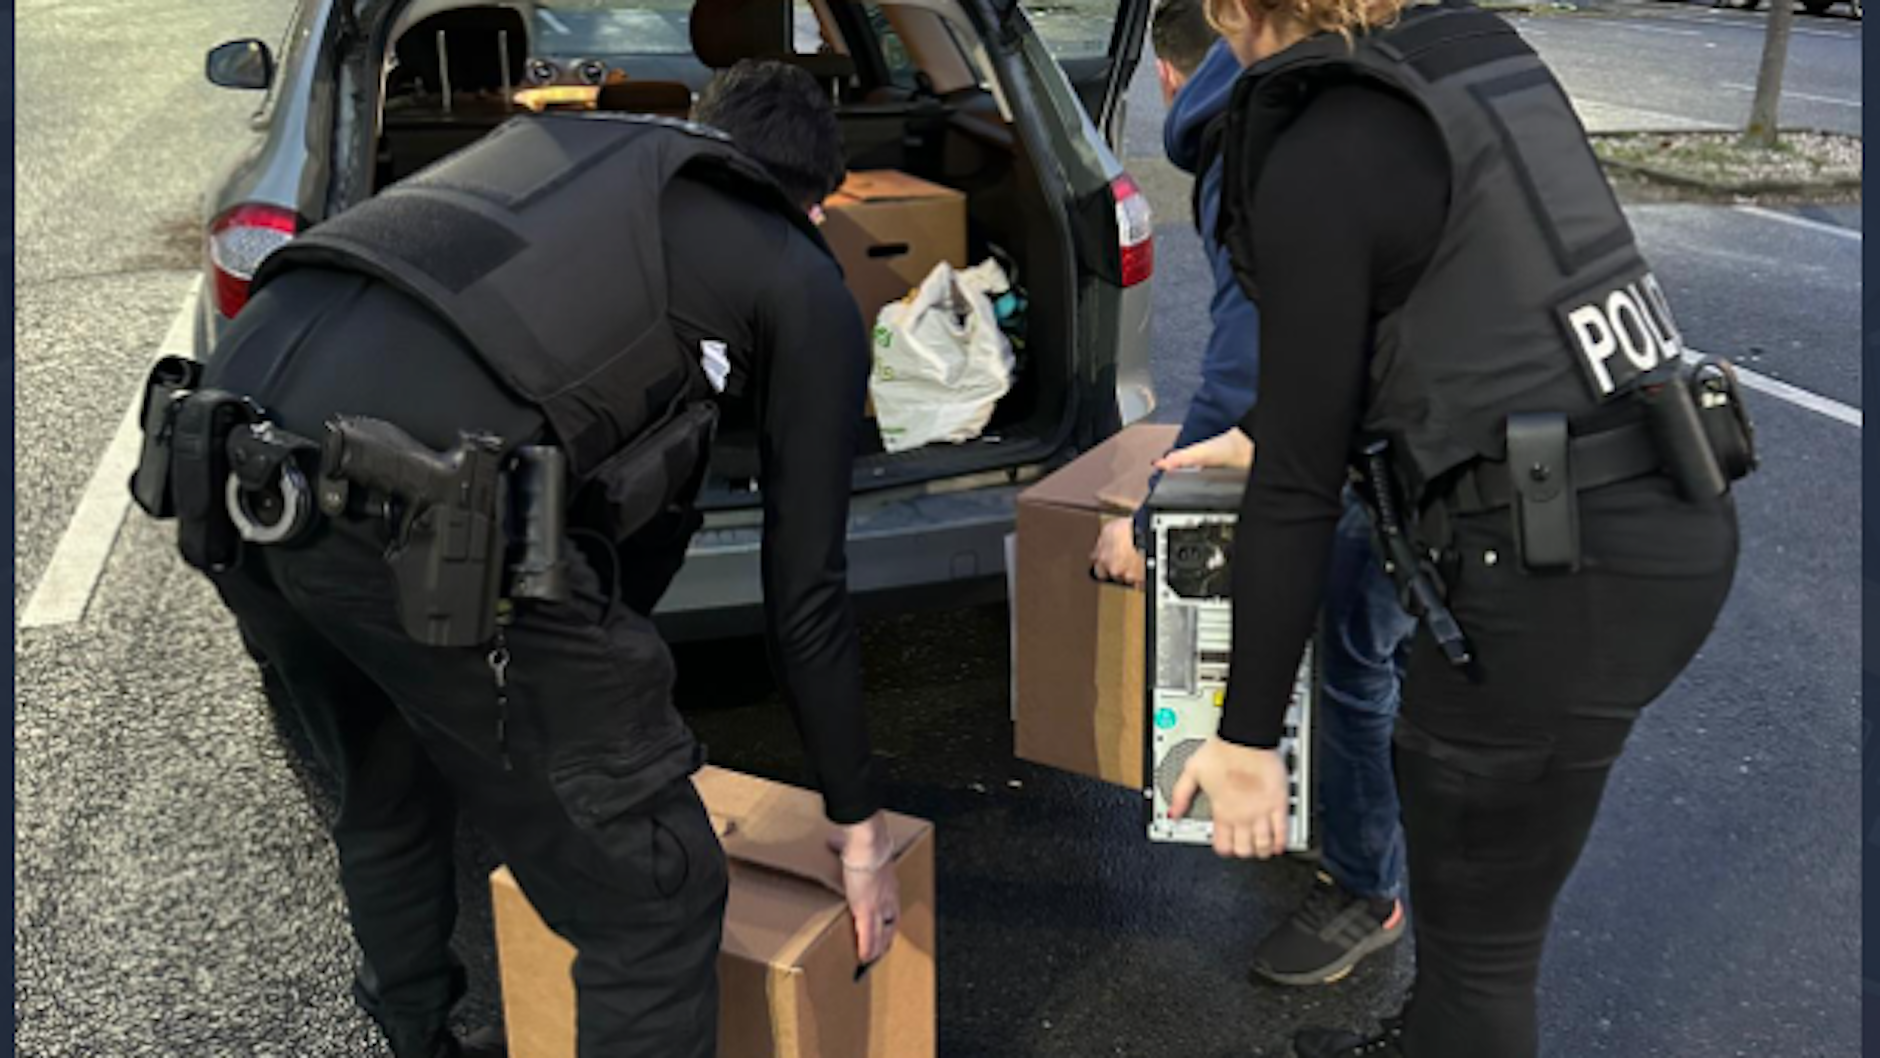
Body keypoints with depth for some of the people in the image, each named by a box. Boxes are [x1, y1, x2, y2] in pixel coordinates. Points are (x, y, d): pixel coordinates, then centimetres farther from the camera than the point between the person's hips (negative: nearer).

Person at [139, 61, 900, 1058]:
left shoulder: (568, 144, 33)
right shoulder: (803, 285, 16)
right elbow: (803, 592, 17)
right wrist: (859, 824, 31)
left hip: (229, 445, 9)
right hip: (407, 499, -8)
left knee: (385, 803, 34)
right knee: (653, 894, 8)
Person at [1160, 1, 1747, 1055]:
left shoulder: (1314, 165, -13)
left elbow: (1301, 486, -13)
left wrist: (1247, 735, -5)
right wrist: (1269, 435, 35)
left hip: (1563, 572, -9)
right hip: (1674, 524, 9)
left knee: (1477, 934, 11)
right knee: (1447, 786, 30)